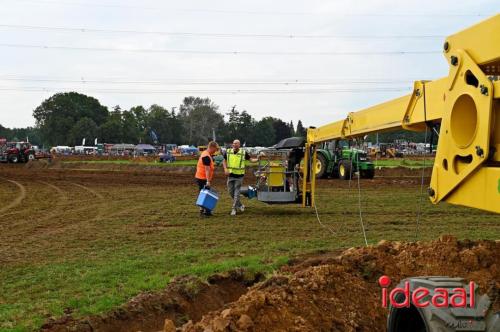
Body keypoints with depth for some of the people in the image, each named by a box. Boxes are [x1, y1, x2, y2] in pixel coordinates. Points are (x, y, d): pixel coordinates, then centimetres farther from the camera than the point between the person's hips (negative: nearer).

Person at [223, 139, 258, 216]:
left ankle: (233, 209, 1)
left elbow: (251, 159, -1)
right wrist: (225, 169, -3)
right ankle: (240, 205, 29)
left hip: (239, 176, -3)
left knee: (236, 192, -4)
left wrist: (258, 159, -19)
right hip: (230, 175, 4)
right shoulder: (228, 152, 1)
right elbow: (224, 161, 12)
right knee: (230, 191, 9)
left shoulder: (243, 152, -6)